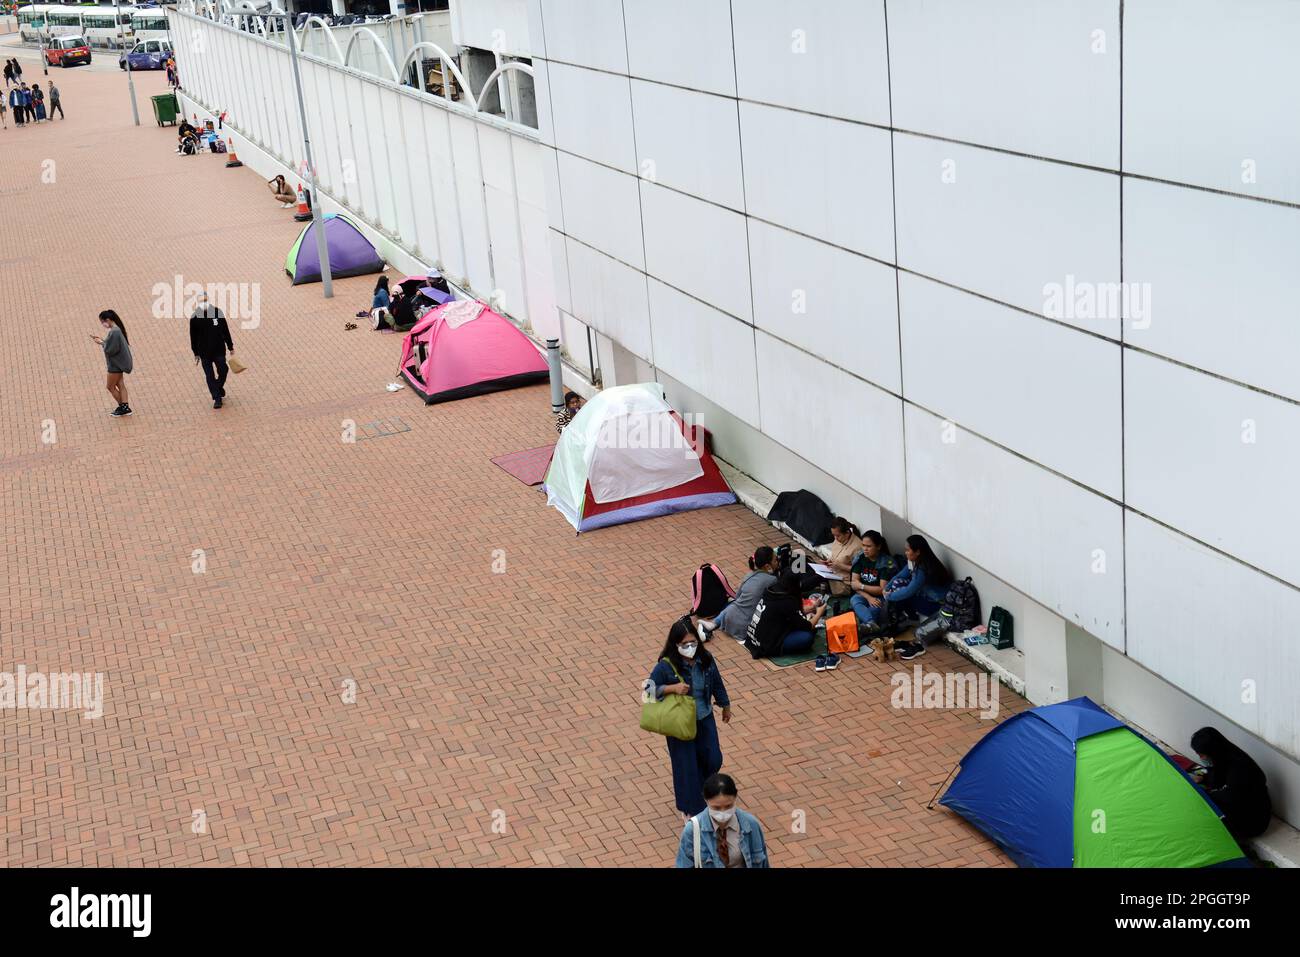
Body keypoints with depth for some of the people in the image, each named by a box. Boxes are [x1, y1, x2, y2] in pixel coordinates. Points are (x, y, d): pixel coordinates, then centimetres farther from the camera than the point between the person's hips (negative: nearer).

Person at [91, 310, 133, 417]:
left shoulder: (114, 332, -27)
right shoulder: (116, 329, 4)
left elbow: (110, 350, -26)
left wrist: (102, 343, -12)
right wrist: (103, 339, 3)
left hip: (116, 363, -10)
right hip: (118, 362, 10)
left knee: (111, 387, 6)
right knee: (120, 385, 15)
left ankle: (122, 407, 18)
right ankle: (125, 407, 17)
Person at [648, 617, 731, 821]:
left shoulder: (705, 660, -10)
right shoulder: (667, 666, -23)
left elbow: (717, 684, 5)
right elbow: (649, 689, -18)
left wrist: (726, 706, 17)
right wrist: (672, 688, -32)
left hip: (705, 719, 4)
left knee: (713, 760, 13)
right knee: (686, 766, 7)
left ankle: (698, 788, 46)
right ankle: (691, 807, 29)